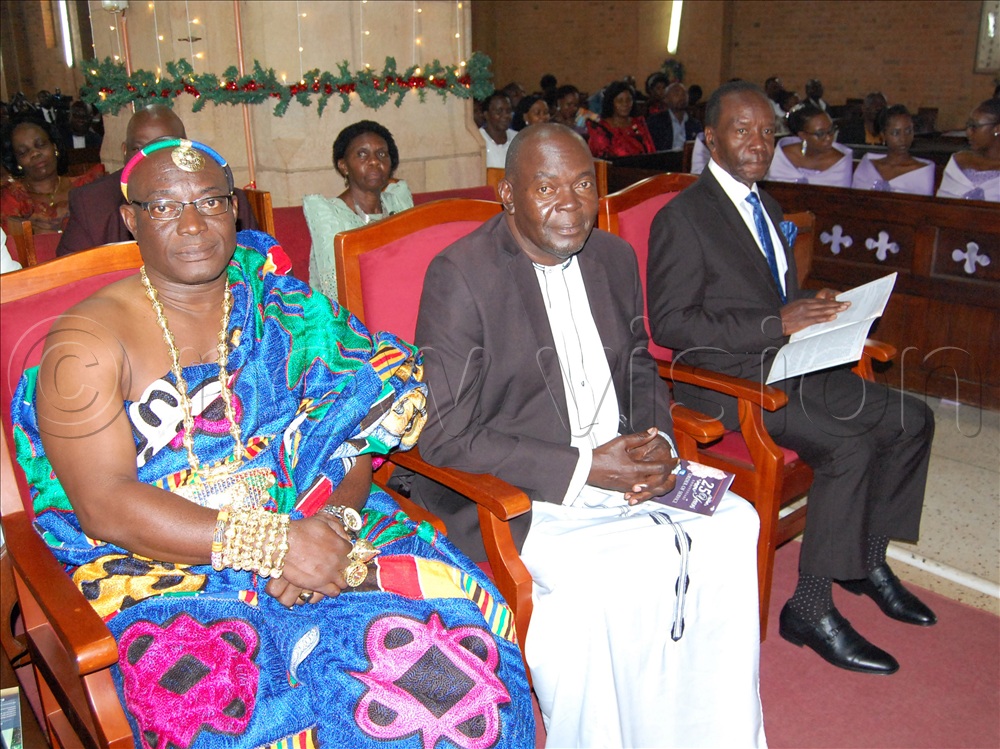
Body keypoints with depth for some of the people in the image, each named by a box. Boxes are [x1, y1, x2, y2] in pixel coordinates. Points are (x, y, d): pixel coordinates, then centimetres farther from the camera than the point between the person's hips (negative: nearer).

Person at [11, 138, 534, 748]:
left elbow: (355, 433, 5)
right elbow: (104, 505, -11)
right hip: (165, 562, -2)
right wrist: (273, 544, -20)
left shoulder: (285, 310, 9)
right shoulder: (87, 343, -2)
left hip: (311, 529, 3)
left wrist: (332, 521, -17)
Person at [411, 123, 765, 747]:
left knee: (734, 525, -15)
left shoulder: (615, 256, 8)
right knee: (625, 568, -30)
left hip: (619, 462, 7)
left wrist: (657, 443, -4)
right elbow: (446, 436, -16)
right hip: (515, 493, -6)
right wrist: (584, 470, -20)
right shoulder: (461, 274, -12)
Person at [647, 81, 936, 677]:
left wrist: (812, 308, 1)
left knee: (910, 420, 0)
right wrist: (778, 325, -22)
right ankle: (812, 609, -13)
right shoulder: (683, 217, -11)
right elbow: (670, 323, -18)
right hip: (725, 379, -9)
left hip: (789, 361, 9)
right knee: (849, 444, -26)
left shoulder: (765, 204, 17)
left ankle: (869, 560, 15)